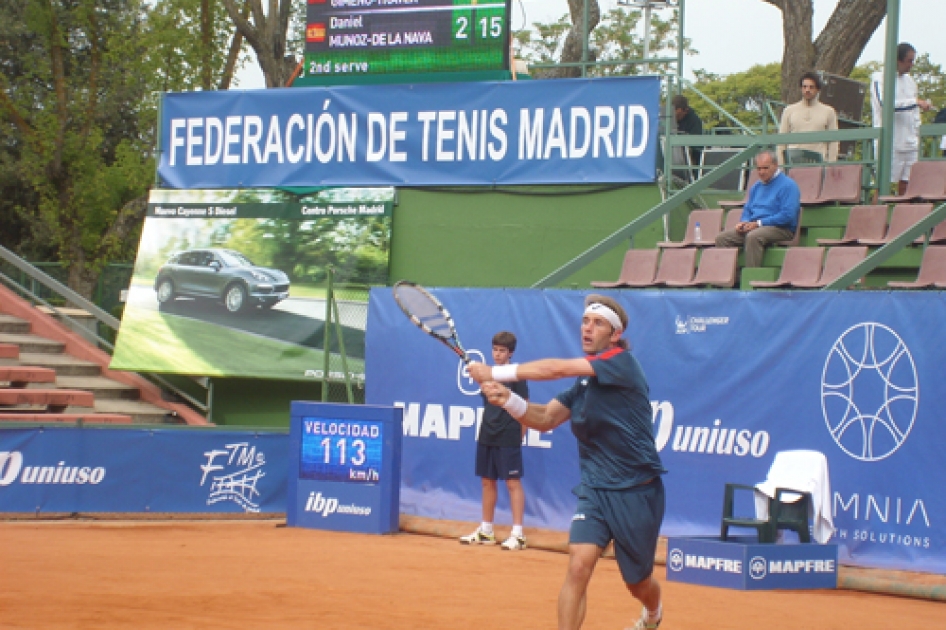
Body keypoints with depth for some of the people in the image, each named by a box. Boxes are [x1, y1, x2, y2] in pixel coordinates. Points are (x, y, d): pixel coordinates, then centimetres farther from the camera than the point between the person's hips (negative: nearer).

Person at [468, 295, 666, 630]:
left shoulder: (622, 362, -15)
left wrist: (496, 373, -22)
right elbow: (546, 419, 3)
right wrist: (508, 400, -16)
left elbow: (556, 368, -23)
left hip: (637, 492, -5)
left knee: (638, 582, 14)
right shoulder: (582, 381, 8)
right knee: (579, 565, -19)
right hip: (594, 490, 5)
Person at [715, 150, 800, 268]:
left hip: (780, 228, -8)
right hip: (754, 227, 8)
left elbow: (787, 216, -16)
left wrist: (758, 223, -17)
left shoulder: (787, 185, -6)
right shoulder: (756, 187, 20)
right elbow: (747, 209, 27)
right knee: (722, 238, -11)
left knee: (753, 236, -38)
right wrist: (744, 222, 1)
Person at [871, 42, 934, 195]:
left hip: (910, 143, 6)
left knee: (906, 183, 2)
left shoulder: (910, 81, 18)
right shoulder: (879, 78, -3)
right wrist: (916, 101, -21)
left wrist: (917, 135, 13)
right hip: (889, 142, -6)